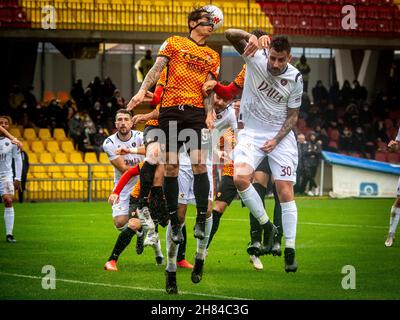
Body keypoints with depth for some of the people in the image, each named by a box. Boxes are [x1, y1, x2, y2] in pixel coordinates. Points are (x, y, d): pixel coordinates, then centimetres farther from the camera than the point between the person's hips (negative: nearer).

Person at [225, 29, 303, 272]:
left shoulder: (295, 79, -7)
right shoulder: (255, 57, -10)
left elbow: (293, 116, 2)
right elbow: (230, 35, -22)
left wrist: (276, 140, -11)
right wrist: (251, 37, -42)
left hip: (281, 135, 0)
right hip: (252, 132, 0)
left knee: (285, 190, -8)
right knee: (240, 177, -23)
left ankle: (290, 250, -2)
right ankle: (267, 227, -4)